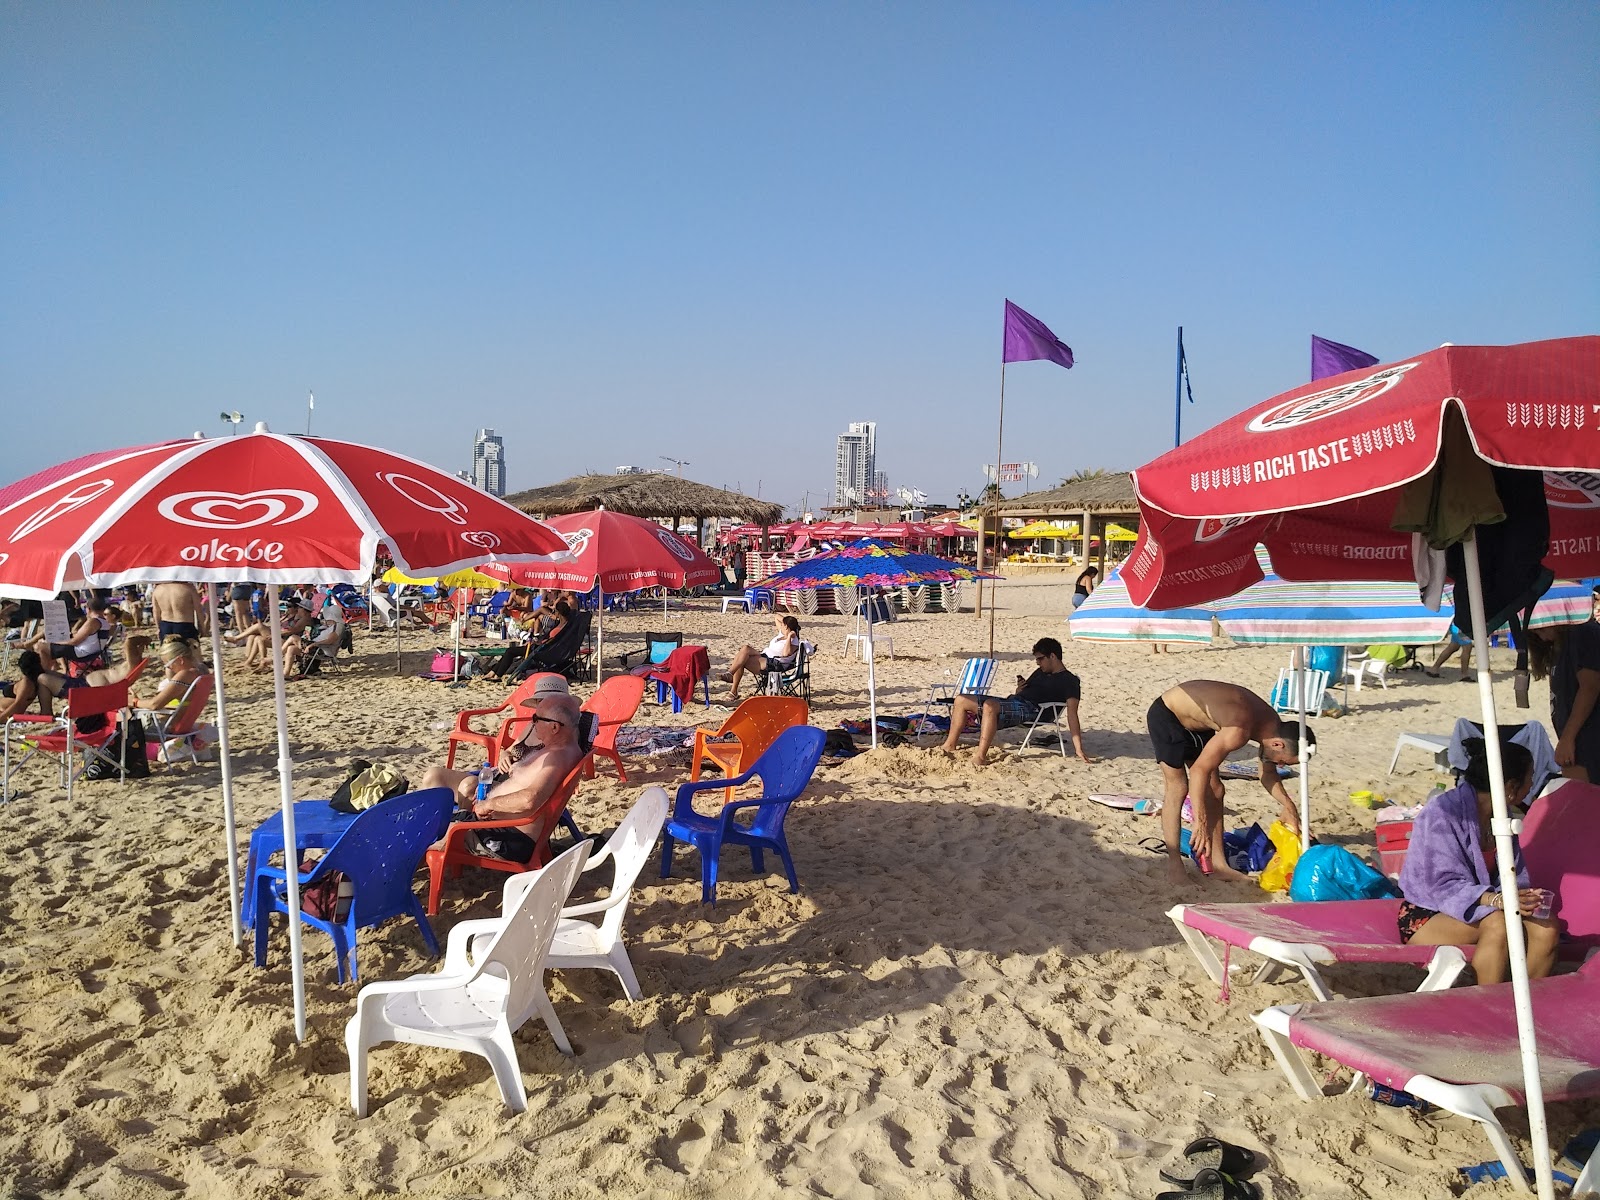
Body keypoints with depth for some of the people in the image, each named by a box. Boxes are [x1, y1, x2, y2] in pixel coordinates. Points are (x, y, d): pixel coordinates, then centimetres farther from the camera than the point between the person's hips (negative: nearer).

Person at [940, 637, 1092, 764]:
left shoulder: (1069, 681, 0)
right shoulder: (1041, 672, 26)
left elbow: (1072, 713, -11)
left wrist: (1079, 749, -19)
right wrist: (1019, 690, 4)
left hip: (1028, 709, -9)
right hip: (1011, 702, 10)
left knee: (990, 705, -39)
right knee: (961, 701, 5)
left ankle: (980, 756, -43)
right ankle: (950, 746, 4)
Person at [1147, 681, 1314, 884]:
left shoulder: (1272, 725, -8)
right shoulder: (1239, 731, -36)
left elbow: (1268, 774, 9)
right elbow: (1199, 770, -33)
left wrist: (1287, 805, -1)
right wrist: (1199, 821, -30)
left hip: (1194, 722, 9)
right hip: (1166, 715, -9)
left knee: (1214, 790, 5)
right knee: (1177, 787, -13)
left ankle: (1218, 863, 9)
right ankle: (1173, 863, -5)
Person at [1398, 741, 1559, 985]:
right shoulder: (1442, 814, -18)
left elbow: (1515, 877, 7)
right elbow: (1445, 886, -23)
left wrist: (1525, 895, -16)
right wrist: (1497, 900, -38)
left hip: (1480, 907, 7)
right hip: (1426, 918, -7)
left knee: (1546, 927, -18)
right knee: (1497, 922, -33)